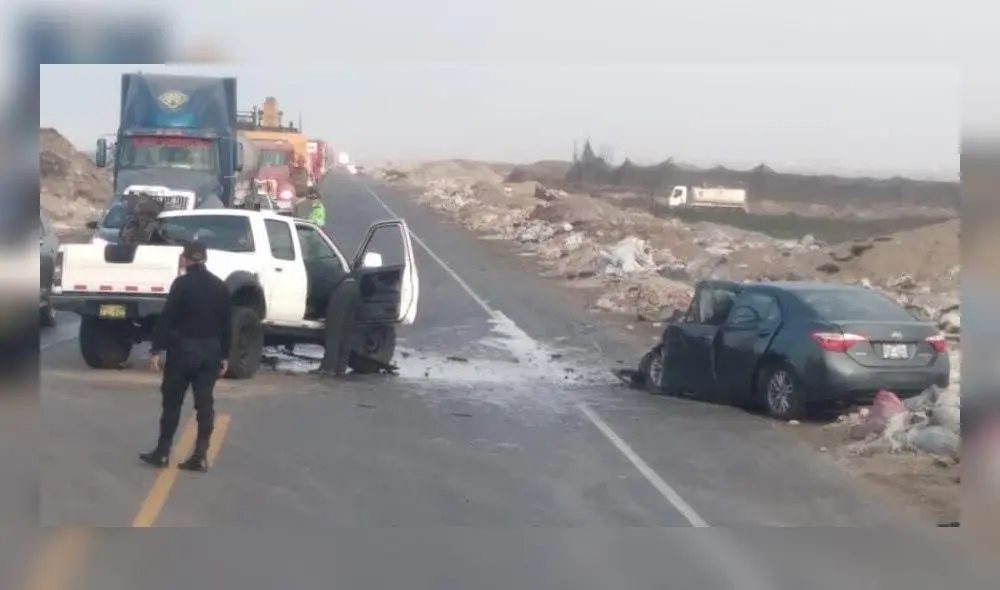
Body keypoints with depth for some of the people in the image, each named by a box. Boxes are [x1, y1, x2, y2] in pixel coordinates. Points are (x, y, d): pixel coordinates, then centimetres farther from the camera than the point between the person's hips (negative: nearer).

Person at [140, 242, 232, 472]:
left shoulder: (182, 284, -8)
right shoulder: (220, 286, 7)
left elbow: (167, 319, -12)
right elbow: (227, 324, 8)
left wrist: (156, 350, -10)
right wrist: (224, 355, 13)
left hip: (183, 349, -4)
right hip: (210, 351, 4)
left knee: (172, 401, 5)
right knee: (205, 404, 4)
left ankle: (162, 452, 8)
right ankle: (200, 456, 2)